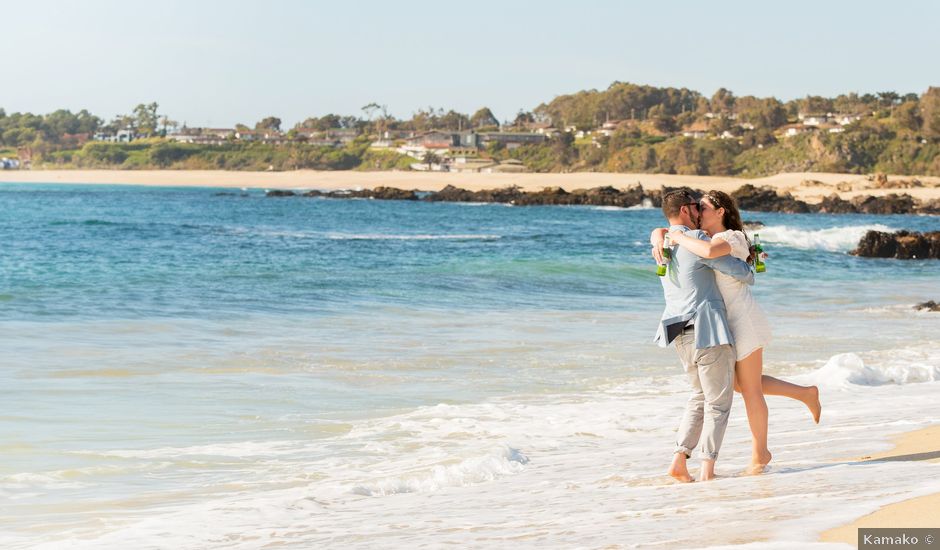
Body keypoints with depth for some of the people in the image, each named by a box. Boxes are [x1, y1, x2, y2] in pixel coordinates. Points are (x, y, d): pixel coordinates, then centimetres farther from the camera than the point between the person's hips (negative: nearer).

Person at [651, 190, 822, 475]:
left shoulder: (732, 237, -16)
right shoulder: (700, 237, 9)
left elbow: (709, 251, -39)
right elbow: (659, 231, 11)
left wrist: (679, 238, -25)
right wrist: (659, 242, -12)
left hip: (744, 320, -9)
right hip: (729, 322, 9)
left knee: (749, 388, 2)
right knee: (738, 383, 19)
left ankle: (760, 453, 16)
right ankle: (805, 393, 27)